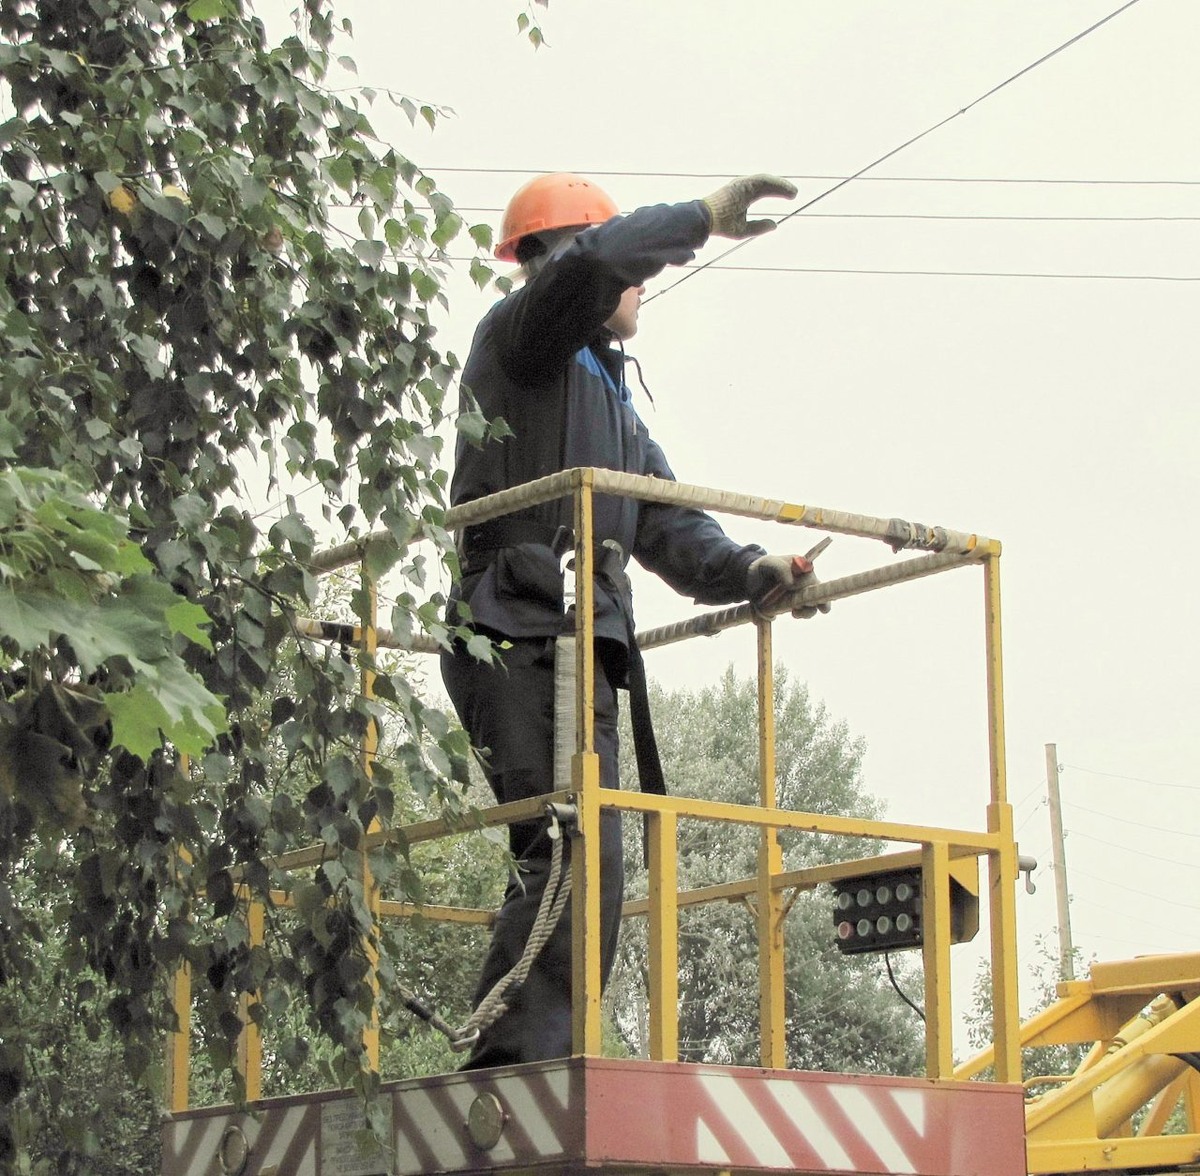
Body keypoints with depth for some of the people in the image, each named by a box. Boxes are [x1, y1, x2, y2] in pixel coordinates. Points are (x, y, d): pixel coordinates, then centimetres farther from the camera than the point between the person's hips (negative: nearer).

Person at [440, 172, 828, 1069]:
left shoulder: (610, 397, 32)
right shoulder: (521, 338, 5)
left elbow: (666, 525, 21)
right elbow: (587, 262, -18)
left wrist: (747, 571, 3)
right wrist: (704, 217, -12)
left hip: (580, 651, 9)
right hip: (519, 640, -9)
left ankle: (518, 1078, 3)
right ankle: (516, 1068, -25)